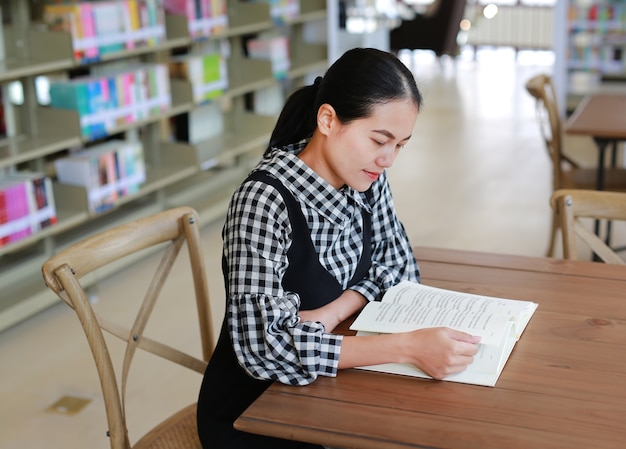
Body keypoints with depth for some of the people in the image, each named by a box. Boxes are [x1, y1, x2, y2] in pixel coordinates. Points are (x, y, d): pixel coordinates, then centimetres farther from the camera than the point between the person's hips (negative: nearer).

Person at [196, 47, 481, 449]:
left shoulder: (367, 180, -6)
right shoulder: (263, 202, -26)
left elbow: (397, 266, 4)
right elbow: (264, 346, -32)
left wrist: (332, 314, -16)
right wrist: (408, 346, -37)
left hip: (325, 391, 6)